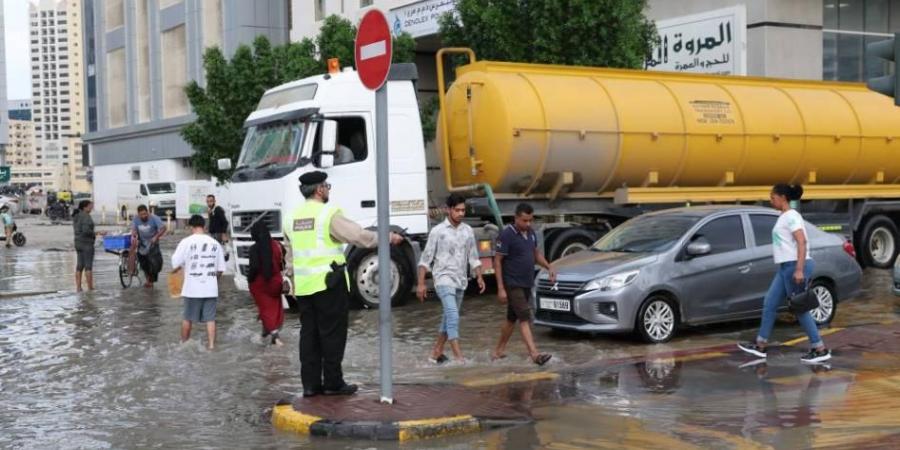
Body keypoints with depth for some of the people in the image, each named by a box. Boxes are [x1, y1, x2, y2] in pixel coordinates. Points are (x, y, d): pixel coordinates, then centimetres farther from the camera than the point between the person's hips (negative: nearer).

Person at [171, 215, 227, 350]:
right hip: (211, 288, 2)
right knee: (210, 318, 6)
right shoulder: (215, 243, 2)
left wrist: (174, 271, 14)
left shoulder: (186, 242, -8)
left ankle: (183, 343, 26)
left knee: (188, 317, 13)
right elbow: (220, 269, 5)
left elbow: (176, 264, -9)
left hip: (192, 288, -2)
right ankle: (211, 344, 1)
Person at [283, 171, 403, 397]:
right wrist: (389, 237, -3)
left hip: (303, 285, 6)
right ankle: (333, 383, 5)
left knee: (309, 333, 10)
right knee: (332, 333, 1)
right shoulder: (329, 214, -10)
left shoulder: (291, 218, 11)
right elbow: (360, 236, -13)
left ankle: (310, 384, 11)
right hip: (329, 283, -6)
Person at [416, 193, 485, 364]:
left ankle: (436, 352, 26)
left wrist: (479, 277, 4)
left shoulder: (468, 231, 8)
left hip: (461, 281, 6)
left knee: (449, 317, 13)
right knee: (453, 316, -18)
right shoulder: (438, 231, -5)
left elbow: (473, 257, 14)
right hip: (444, 279, -6)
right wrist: (421, 283, -8)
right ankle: (459, 358, -22)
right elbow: (426, 258, -4)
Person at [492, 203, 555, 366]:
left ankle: (499, 351, 28)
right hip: (513, 284, -8)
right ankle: (534, 354, -22)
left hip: (527, 284, 8)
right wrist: (500, 288, -18)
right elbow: (497, 261, -14)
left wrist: (549, 267, 4)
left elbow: (536, 253, 22)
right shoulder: (507, 235, -16)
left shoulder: (530, 233, 7)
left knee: (512, 318, 16)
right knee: (525, 318, -16)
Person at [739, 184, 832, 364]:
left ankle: (820, 350, 2)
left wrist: (799, 269, -27)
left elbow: (802, 243, -20)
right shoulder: (784, 217, 17)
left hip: (795, 266, -10)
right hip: (785, 267, 10)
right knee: (769, 304, 10)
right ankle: (760, 345, 16)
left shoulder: (791, 216, -12)